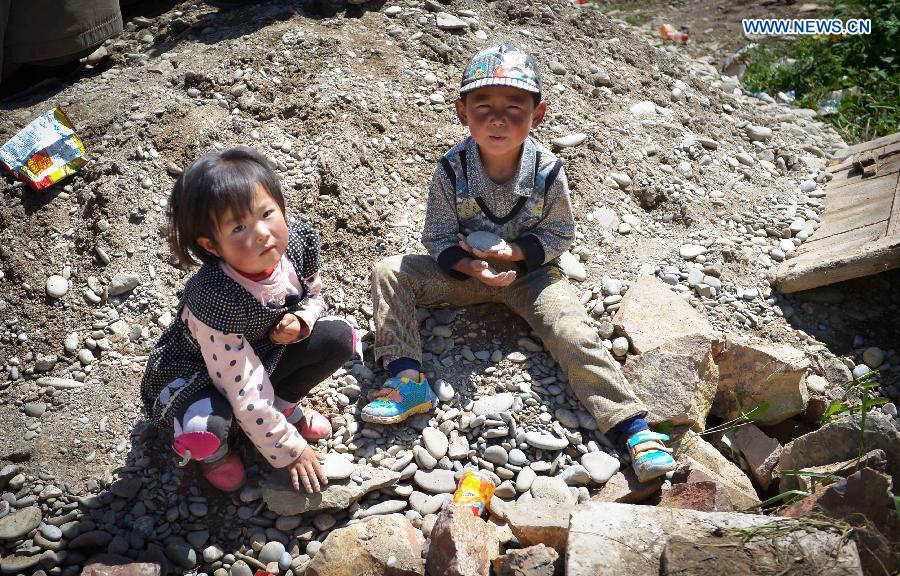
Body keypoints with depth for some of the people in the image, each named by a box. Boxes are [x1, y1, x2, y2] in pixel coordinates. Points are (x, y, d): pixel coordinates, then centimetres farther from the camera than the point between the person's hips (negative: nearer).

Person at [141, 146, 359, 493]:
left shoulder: (298, 242, -22)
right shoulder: (215, 299, -40)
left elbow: (314, 296, 3)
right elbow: (246, 396, -31)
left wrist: (300, 321, -21)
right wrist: (290, 450, -20)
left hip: (264, 354, 6)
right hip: (193, 372, -5)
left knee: (339, 337, -13)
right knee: (206, 429, -37)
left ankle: (286, 405, 13)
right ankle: (214, 453, 3)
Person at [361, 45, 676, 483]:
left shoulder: (547, 171, -17)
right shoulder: (451, 170, -16)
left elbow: (560, 234, -6)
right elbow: (438, 239, -9)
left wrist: (513, 252, -23)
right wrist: (472, 266, -28)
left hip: (529, 271, -1)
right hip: (466, 269, 2)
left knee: (575, 335, -23)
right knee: (388, 273, -16)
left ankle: (634, 430, -20)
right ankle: (407, 378, -22)